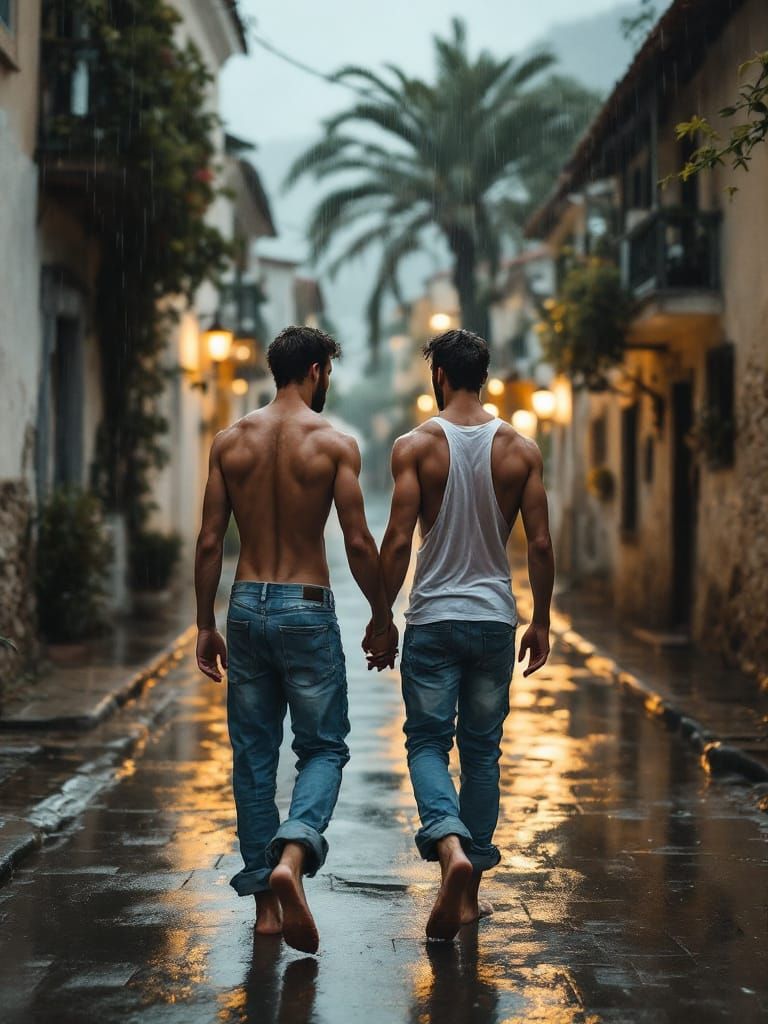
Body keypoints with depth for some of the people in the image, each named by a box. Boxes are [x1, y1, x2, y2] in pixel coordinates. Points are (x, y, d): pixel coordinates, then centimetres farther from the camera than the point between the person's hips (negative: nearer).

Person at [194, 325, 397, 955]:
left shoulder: (230, 441, 4)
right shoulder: (334, 442, -6)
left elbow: (210, 541, 3)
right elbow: (359, 543, -8)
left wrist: (205, 625, 10)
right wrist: (383, 619, 3)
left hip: (247, 605, 3)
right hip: (308, 609, -3)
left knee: (253, 755, 10)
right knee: (323, 748, 7)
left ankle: (265, 902, 12)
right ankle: (291, 856, -19)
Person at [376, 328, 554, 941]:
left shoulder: (416, 446, -7)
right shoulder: (521, 449, 1)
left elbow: (398, 541, -10)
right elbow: (541, 543, 0)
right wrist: (541, 622, 9)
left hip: (433, 618, -2)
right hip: (495, 617, 3)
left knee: (427, 743, 6)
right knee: (482, 748, 12)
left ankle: (451, 845, -21)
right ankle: (469, 894, 17)